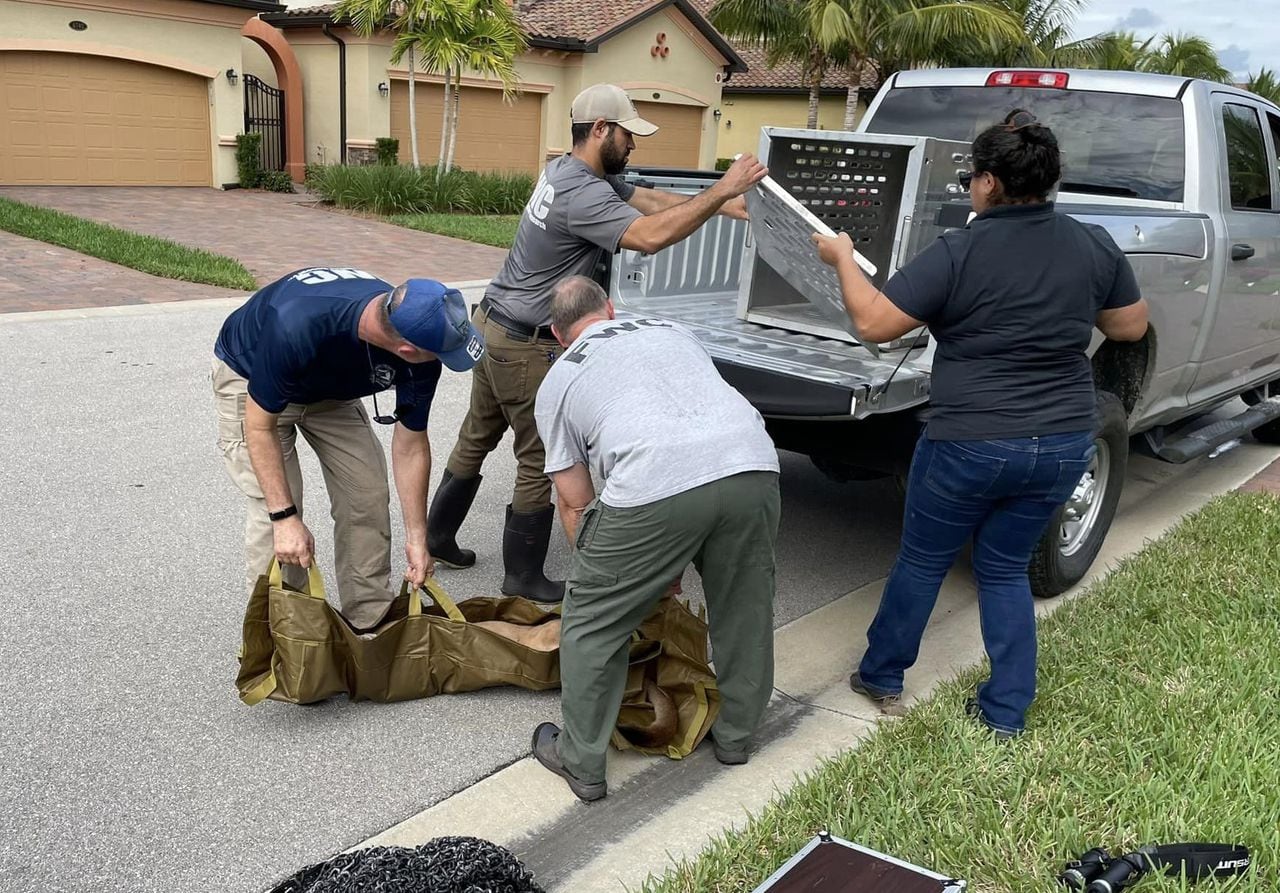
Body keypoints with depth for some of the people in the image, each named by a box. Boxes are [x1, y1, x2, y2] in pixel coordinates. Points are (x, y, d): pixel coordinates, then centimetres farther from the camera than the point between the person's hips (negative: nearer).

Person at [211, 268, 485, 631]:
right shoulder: (297, 327, -44)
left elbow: (411, 445, -14)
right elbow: (260, 425, -29)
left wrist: (416, 537, -11)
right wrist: (285, 517, -32)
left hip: (330, 388, 5)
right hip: (251, 379, -4)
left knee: (369, 495, -3)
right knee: (272, 506, -15)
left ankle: (370, 623, 13)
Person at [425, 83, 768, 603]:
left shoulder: (568, 171, 9)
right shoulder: (581, 193, -24)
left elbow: (650, 199, 10)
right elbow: (650, 236, -35)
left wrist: (725, 206, 4)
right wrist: (721, 191, -27)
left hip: (494, 325, 10)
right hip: (526, 345, -10)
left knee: (475, 441, 20)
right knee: (540, 461, 1)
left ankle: (437, 540, 34)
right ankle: (523, 579, 13)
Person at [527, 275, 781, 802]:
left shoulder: (558, 383, 23)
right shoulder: (672, 331, 34)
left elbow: (575, 504, 21)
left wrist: (602, 574, 35)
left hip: (655, 486, -4)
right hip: (754, 464, 5)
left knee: (592, 621, 16)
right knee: (744, 609, 26)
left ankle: (581, 763, 28)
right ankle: (735, 736, 44)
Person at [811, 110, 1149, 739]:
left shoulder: (958, 254, -16)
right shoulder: (1094, 246, 0)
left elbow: (872, 322, -12)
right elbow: (1131, 327, 13)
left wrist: (842, 258, 2)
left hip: (970, 445, -4)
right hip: (1062, 445, 5)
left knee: (922, 563, 16)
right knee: (1005, 569, 21)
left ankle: (881, 676, 34)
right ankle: (1007, 712, 24)